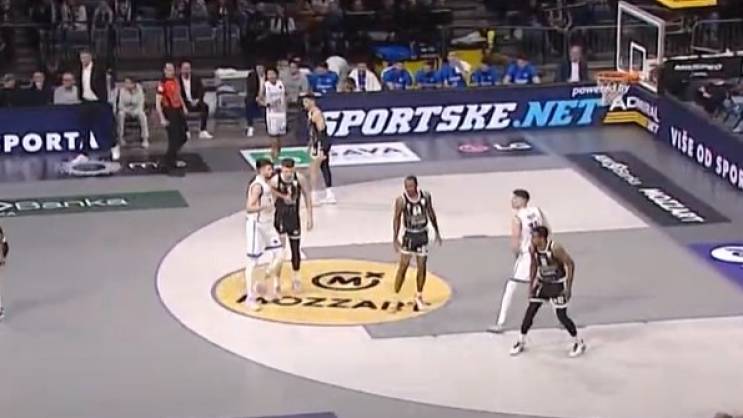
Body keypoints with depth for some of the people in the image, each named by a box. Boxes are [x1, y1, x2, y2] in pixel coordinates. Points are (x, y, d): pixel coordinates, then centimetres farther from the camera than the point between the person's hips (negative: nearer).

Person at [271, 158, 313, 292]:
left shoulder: (300, 179, -13)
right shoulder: (275, 181, -21)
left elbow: (307, 197, 0)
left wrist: (309, 217, 0)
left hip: (294, 218, 3)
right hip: (279, 219, -3)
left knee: (295, 249, 12)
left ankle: (296, 277, 31)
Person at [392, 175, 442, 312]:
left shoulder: (426, 196, -8)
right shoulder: (401, 200, -17)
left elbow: (431, 213, 6)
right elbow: (396, 219, -8)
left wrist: (437, 232, 11)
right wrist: (395, 239, -10)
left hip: (422, 235, 3)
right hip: (409, 235, -3)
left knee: (422, 267, 6)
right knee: (403, 266, -6)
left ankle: (419, 296, 21)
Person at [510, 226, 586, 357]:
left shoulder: (555, 248, -29)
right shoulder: (532, 249, -12)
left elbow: (570, 264, -21)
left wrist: (569, 287, -22)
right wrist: (531, 285, 5)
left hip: (558, 284, -5)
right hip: (542, 282, 5)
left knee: (561, 316, -6)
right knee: (530, 311, 0)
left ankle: (579, 343, 14)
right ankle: (521, 342, 14)